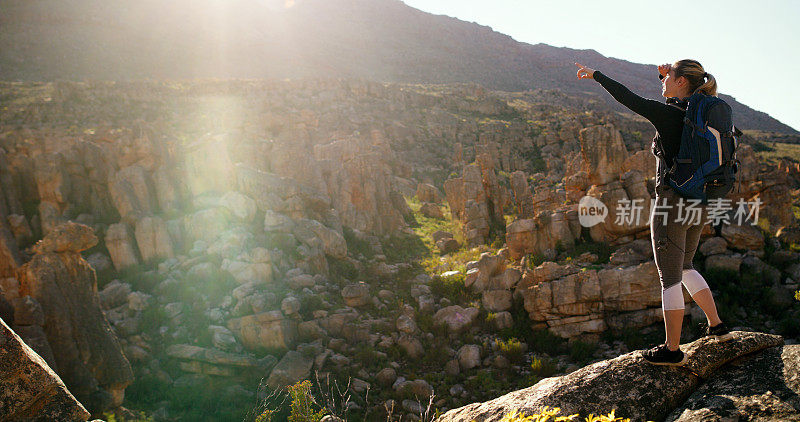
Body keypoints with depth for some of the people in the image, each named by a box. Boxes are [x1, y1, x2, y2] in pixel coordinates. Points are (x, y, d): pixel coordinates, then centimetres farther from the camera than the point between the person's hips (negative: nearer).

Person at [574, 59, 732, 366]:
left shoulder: (669, 115, -14)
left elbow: (628, 99, -10)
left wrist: (596, 75, 2)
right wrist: (666, 77, 17)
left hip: (673, 201, -8)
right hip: (698, 205, 8)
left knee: (670, 277, 1)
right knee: (684, 268, 25)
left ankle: (672, 350, 9)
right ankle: (716, 326, 30)